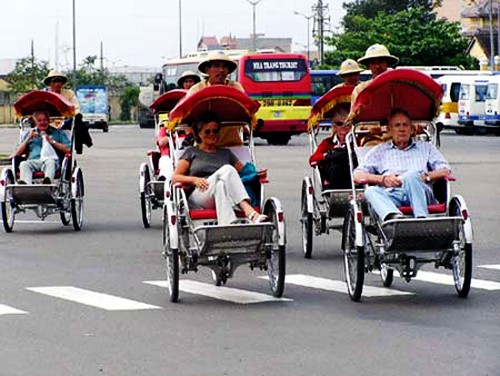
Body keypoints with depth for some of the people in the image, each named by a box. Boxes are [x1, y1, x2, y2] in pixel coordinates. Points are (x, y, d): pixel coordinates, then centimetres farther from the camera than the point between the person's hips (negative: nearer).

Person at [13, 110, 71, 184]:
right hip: (33, 161, 2)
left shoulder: (58, 133, 24)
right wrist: (28, 138, 11)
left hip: (51, 159, -2)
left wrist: (52, 142, 1)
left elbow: (67, 149, 10)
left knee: (50, 162, -39)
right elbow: (18, 153, 21)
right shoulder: (29, 134, 31)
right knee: (24, 164, -32)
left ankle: (48, 180, -67)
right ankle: (25, 184, -58)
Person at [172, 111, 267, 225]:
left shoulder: (226, 153, 28)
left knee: (221, 185, -35)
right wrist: (194, 179, -8)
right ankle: (250, 213, -50)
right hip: (198, 196, -3)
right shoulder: (191, 153, 19)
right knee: (227, 170, -29)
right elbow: (175, 177, 9)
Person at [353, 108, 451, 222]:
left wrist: (426, 176, -4)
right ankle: (394, 217, -62)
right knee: (371, 190, -31)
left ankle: (422, 218, -53)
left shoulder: (426, 147, 29)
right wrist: (383, 179, -3)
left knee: (412, 175, -32)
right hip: (391, 195, 0)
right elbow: (357, 175, 15)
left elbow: (445, 170, 16)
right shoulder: (379, 151, 27)